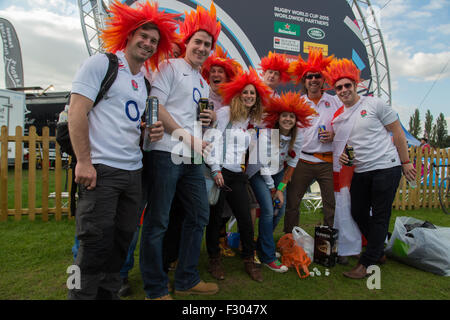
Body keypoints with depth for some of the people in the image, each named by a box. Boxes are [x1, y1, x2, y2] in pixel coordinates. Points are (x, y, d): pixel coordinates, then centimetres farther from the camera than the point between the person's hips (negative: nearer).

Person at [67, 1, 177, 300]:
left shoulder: (145, 83, 19)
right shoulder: (102, 63, 0)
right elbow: (77, 112, -9)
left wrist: (154, 132, 2)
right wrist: (83, 162, -16)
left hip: (133, 171, 7)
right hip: (101, 169, -7)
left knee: (122, 240, 12)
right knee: (96, 243, -5)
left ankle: (108, 293, 27)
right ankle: (83, 294, 14)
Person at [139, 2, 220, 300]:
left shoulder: (204, 84, 25)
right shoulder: (170, 67, 2)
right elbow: (156, 107, -9)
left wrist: (209, 120, 6)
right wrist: (187, 137, -14)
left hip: (193, 157, 8)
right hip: (167, 153, -8)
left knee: (199, 215, 11)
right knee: (158, 221, -1)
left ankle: (187, 280, 26)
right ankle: (156, 290, 14)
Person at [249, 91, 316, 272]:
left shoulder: (296, 138, -9)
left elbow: (291, 164, -2)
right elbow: (264, 166, -19)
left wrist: (281, 188, -6)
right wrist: (272, 190, -12)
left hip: (278, 173, 6)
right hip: (259, 173, -5)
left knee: (280, 210, 0)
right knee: (268, 211, -15)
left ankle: (261, 245, 23)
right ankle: (268, 257, -5)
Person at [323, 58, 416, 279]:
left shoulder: (374, 104, -4)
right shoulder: (338, 117, 10)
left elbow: (398, 132, -1)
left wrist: (406, 162, -2)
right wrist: (341, 154, -2)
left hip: (386, 167, -6)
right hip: (361, 171, 6)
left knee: (380, 217, -1)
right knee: (358, 213, 10)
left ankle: (367, 263, 9)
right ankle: (379, 252, 30)